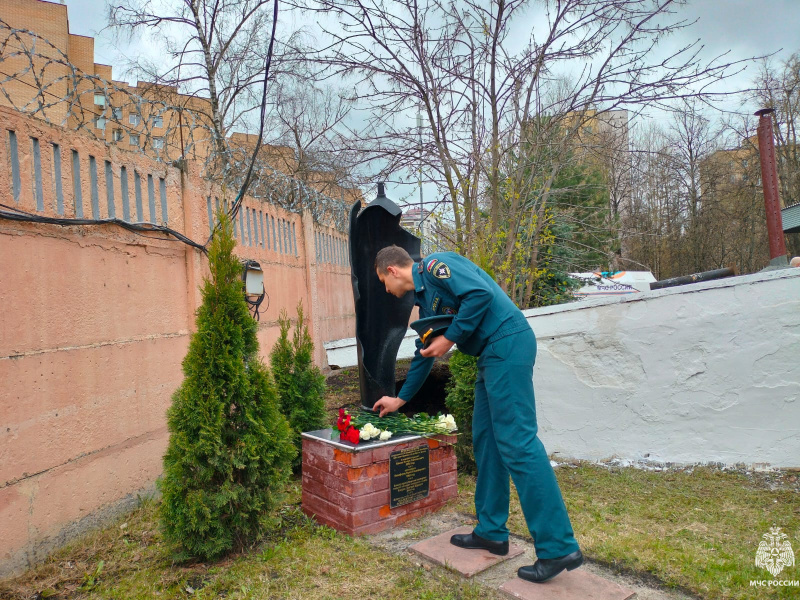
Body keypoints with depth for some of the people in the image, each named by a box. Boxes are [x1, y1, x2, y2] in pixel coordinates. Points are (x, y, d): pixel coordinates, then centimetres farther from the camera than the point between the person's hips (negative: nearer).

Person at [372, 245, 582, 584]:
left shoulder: (435, 265, -5)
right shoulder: (424, 298, 22)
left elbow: (481, 293, -20)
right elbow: (424, 354, 31)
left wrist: (450, 338, -13)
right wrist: (400, 399, 38)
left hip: (507, 343, -10)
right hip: (493, 355, 10)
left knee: (516, 441, -12)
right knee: (485, 439, 11)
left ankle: (559, 548, -6)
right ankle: (491, 532, 21)